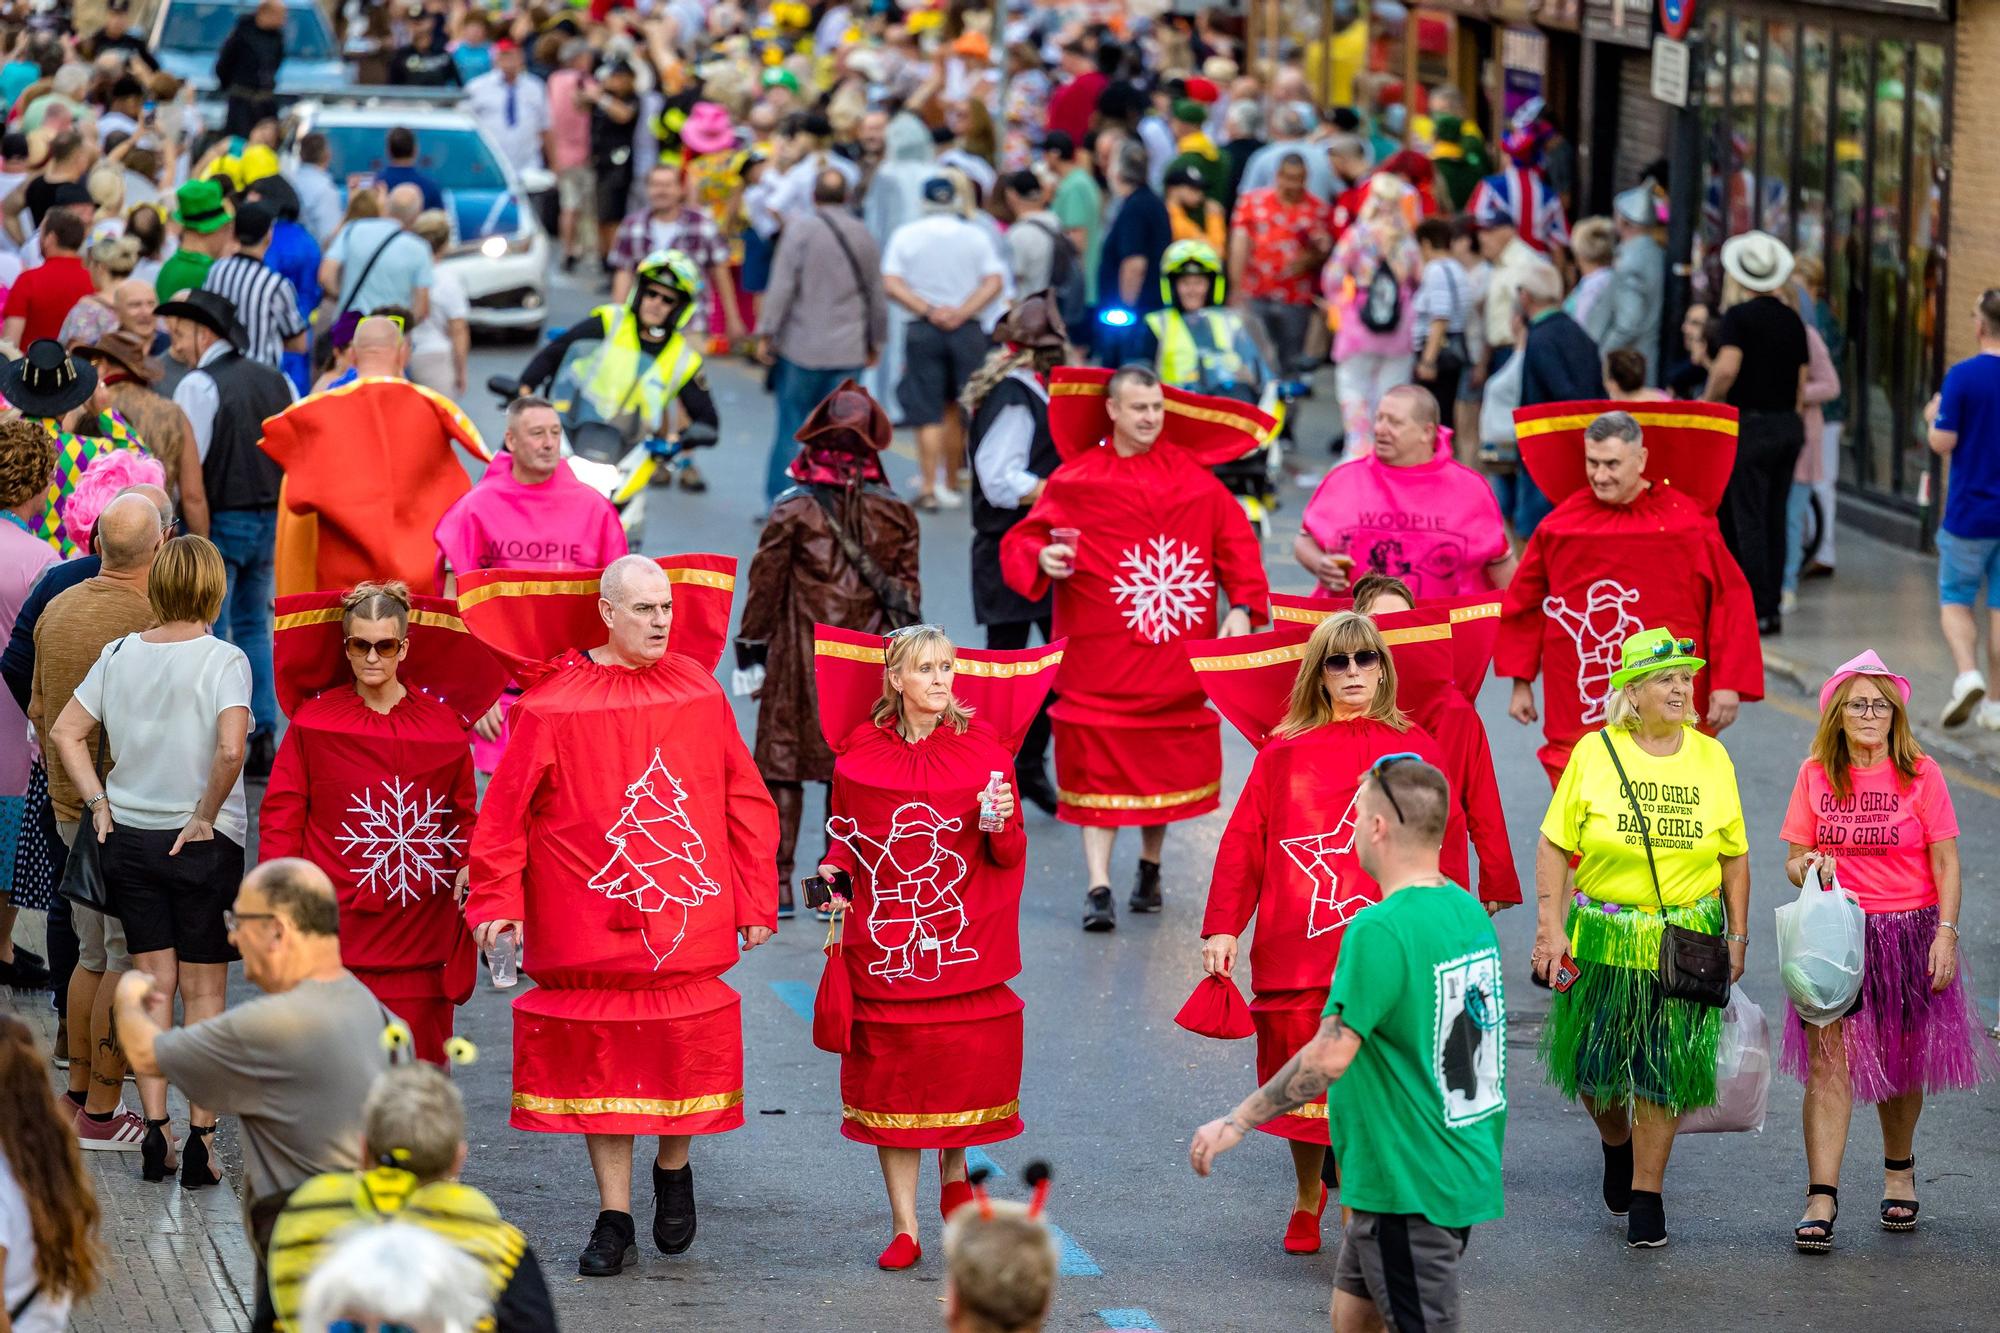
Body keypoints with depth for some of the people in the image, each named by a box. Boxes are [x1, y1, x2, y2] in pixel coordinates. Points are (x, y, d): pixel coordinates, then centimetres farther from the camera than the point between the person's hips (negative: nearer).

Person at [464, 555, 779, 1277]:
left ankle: (673, 1166, 32)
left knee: (688, 1048, 1)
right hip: (591, 922, -1)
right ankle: (614, 1220, 13)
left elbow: (745, 802, 10)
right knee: (600, 1059, 3)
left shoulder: (699, 692, 5)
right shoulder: (552, 704, -3)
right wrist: (499, 899, -7)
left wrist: (754, 900, 7)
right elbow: (505, 811, 0)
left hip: (686, 917, 2)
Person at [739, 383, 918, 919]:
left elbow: (765, 584, -4)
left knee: (783, 764, 5)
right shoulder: (895, 513, -1)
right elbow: (908, 589, 5)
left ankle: (778, 883, 4)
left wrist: (750, 649, 6)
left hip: (801, 654, -2)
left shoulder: (793, 511, -8)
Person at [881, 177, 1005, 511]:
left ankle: (929, 488, -7)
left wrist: (927, 310, -12)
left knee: (928, 414, 0)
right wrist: (962, 312, -11)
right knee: (957, 410, 14)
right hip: (967, 330, 1)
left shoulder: (905, 236, 2)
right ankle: (950, 482, 20)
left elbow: (891, 284, -9)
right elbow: (995, 281, -7)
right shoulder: (975, 236, 3)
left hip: (923, 330, -1)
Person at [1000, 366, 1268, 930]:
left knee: (1168, 759, 11)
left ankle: (1150, 867, 31)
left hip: (1177, 651, 3)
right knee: (1099, 764, -7)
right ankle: (1098, 887, -7)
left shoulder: (1191, 476, 5)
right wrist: (1042, 558, -24)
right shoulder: (1075, 480, -1)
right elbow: (1023, 540, -1)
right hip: (1101, 655, -3)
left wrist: (1242, 607, -6)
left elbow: (1235, 540, 6)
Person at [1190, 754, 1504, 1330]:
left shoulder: (1380, 930, -22)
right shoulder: (1469, 910, 6)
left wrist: (1237, 1122, -18)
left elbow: (1330, 1056, -26)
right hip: (1465, 1170, 9)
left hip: (1408, 1186, -9)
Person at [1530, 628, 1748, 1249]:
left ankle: (1646, 1195, 14)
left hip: (1686, 940, 1)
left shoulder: (1711, 759, 3)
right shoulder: (1594, 754, -4)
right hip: (1602, 937, -1)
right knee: (1594, 1065, 6)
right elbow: (1555, 845, -3)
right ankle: (1616, 1143, 38)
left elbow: (1735, 857, 9)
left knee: (1663, 1074, 1)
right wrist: (1550, 928, -9)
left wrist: (1737, 936, 6)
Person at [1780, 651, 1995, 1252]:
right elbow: (1794, 860, 6)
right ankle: (1821, 1197, -13)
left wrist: (1946, 933, -9)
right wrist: (1808, 868, -17)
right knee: (1829, 1063, -11)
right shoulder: (1816, 775, 2)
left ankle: (1899, 1169, 37)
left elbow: (1945, 864, -1)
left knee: (1900, 1062, 12)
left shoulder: (1920, 774, -3)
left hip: (1907, 932, 0)